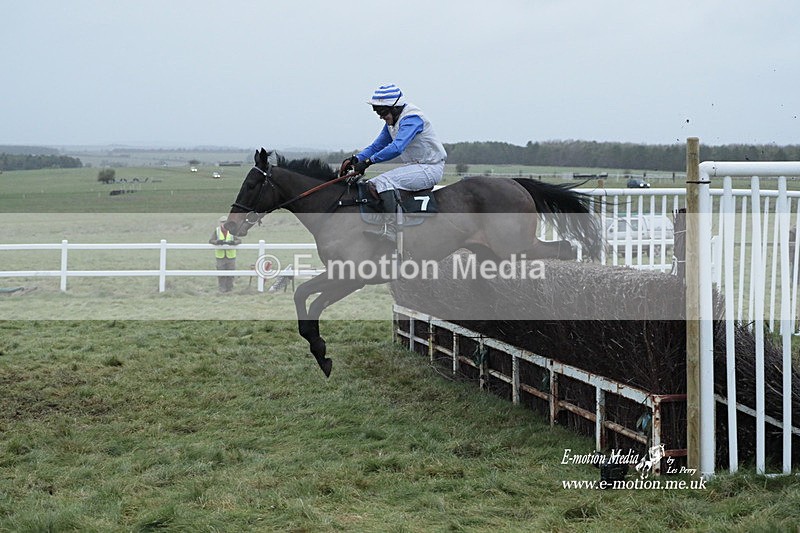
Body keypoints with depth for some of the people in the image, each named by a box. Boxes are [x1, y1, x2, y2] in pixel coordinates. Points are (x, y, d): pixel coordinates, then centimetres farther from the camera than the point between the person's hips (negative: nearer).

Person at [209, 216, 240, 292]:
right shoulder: (216, 231, 0)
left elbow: (239, 240, -8)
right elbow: (210, 241, -8)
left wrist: (233, 242, -31)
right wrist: (217, 242, -29)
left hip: (231, 255, 0)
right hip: (220, 255, 0)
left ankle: (229, 288, 12)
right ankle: (222, 289, 7)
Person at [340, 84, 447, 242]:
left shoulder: (412, 118, -21)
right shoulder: (392, 122, 10)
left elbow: (396, 148, -34)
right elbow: (376, 146, 13)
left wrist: (368, 161, -35)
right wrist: (355, 159, -4)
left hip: (430, 169, -10)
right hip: (414, 167, 10)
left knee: (384, 181, -28)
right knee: (371, 185, 9)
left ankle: (390, 231, -35)